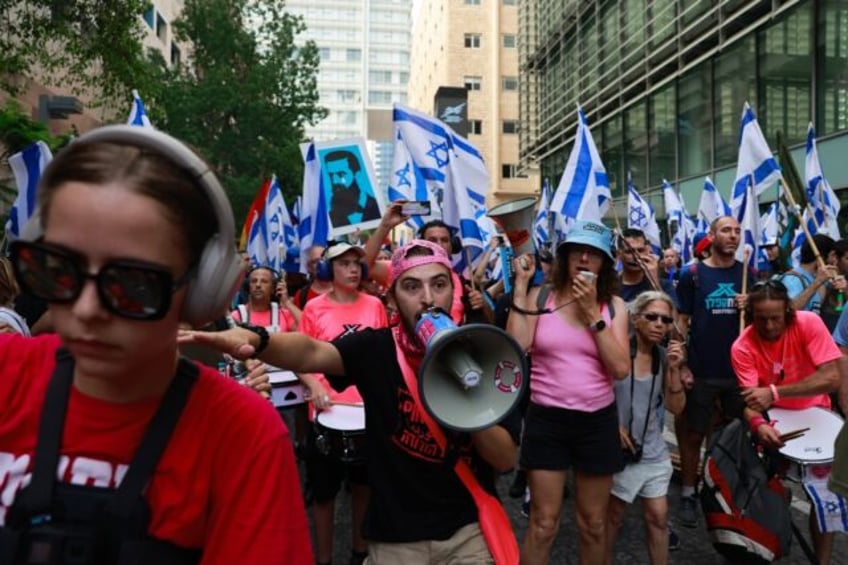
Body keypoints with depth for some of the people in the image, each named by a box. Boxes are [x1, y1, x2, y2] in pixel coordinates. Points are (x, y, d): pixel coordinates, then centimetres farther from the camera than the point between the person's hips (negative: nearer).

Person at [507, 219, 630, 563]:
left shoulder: (613, 305, 1)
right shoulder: (539, 297, -3)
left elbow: (621, 368, -10)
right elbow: (514, 350, -17)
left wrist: (592, 312, -14)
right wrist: (521, 285, -16)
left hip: (597, 421, 2)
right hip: (546, 419, -2)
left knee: (593, 523, 16)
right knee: (543, 523, 5)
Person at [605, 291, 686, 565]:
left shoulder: (665, 356, 1)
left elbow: (676, 408, -1)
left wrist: (674, 369, -12)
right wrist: (612, 425, -16)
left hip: (653, 450, 4)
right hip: (618, 447, -4)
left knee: (658, 516, 9)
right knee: (614, 515, 11)